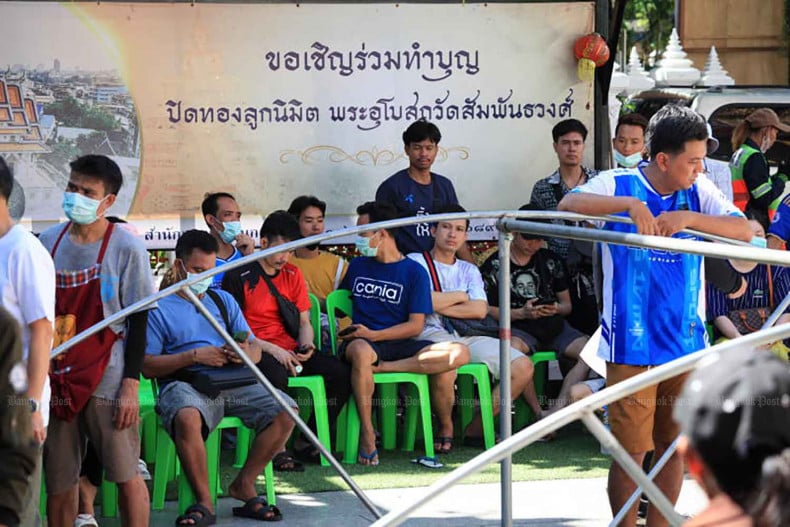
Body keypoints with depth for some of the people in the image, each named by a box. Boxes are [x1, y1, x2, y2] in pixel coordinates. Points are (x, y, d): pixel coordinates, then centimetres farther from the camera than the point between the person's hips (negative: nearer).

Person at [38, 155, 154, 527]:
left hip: (105, 382, -4)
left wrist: (131, 385, -9)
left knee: (126, 476, -2)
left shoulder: (126, 249, -4)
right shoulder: (47, 243, 6)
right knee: (58, 482, 6)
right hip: (56, 383, 4)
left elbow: (139, 322, -4)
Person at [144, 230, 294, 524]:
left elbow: (256, 349, 18)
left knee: (286, 411, -19)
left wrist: (247, 353, -7)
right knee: (188, 419, -41)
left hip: (232, 383, 5)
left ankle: (244, 486, -4)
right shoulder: (159, 307, 7)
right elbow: (147, 366, -3)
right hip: (184, 385, -5)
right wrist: (195, 356, -12)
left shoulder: (223, 300, 24)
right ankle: (204, 501, -24)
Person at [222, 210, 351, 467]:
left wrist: (307, 346, -4)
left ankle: (306, 442, -6)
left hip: (291, 351, 6)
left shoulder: (293, 274, 17)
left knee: (341, 372, -17)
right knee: (277, 375, -40)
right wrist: (272, 349, -16)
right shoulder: (239, 277, -3)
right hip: (257, 352, -6)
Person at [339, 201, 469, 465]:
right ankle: (367, 433, -36)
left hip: (401, 344, 0)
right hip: (365, 342, 0)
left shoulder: (414, 271, 7)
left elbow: (416, 325, -1)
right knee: (361, 352, -41)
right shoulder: (357, 266, 17)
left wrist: (373, 334, -13)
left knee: (458, 354, -28)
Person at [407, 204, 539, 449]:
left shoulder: (469, 270, 26)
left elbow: (480, 310, 7)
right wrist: (460, 296, 5)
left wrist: (439, 304, -3)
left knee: (523, 367, -14)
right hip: (431, 335, -6)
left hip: (468, 337, 6)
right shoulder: (415, 262, 11)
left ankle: (476, 429, -8)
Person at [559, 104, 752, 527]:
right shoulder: (618, 184, -3)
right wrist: (630, 204, -31)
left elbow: (743, 231, -6)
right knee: (630, 449, -3)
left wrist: (688, 218, -19)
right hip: (632, 344, -4)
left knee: (674, 446, 10)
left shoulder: (698, 192, 6)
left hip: (686, 343, 4)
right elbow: (569, 203, -21)